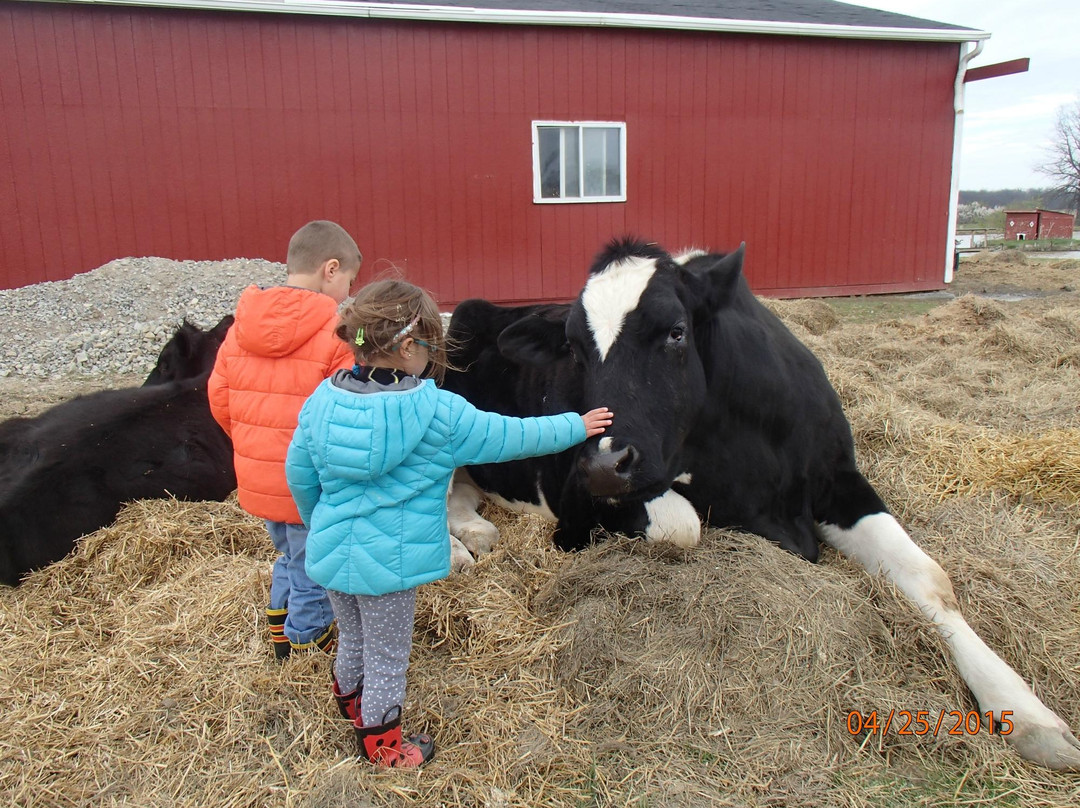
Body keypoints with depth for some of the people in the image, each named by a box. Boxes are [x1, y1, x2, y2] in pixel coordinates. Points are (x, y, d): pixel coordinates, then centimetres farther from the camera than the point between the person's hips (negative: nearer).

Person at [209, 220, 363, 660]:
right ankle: (309, 643, 33)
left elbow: (219, 398, 7)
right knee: (313, 572, 14)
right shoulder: (336, 332, -19)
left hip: (258, 480, 7)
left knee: (290, 557, 29)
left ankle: (281, 632, 44)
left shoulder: (241, 327, 2)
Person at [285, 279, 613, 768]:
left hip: (331, 551, 6)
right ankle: (383, 746, 35)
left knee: (352, 641, 28)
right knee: (387, 658, 15)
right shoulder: (438, 413, -19)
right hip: (390, 561, -5)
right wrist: (575, 427, 6)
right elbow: (511, 437, -9)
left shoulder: (322, 400, -5)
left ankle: (352, 706, 52)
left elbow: (299, 475, 5)